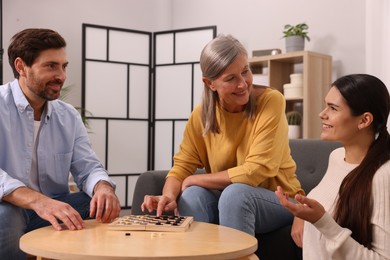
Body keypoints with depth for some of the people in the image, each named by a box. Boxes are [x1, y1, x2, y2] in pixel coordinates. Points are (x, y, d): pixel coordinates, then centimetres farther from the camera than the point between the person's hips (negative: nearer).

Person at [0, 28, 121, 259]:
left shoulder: (69, 116, 10)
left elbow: (87, 167, 4)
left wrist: (103, 187, -21)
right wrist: (36, 200, -39)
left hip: (54, 211, 4)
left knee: (103, 205, -20)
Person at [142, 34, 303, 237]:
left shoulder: (270, 101, -19)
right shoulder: (201, 114, -7)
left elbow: (257, 171, -24)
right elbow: (183, 165, -4)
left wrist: (193, 180, -16)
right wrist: (169, 195, -28)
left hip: (279, 200, -2)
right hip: (229, 200, 3)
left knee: (235, 193, -32)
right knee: (192, 195, -27)